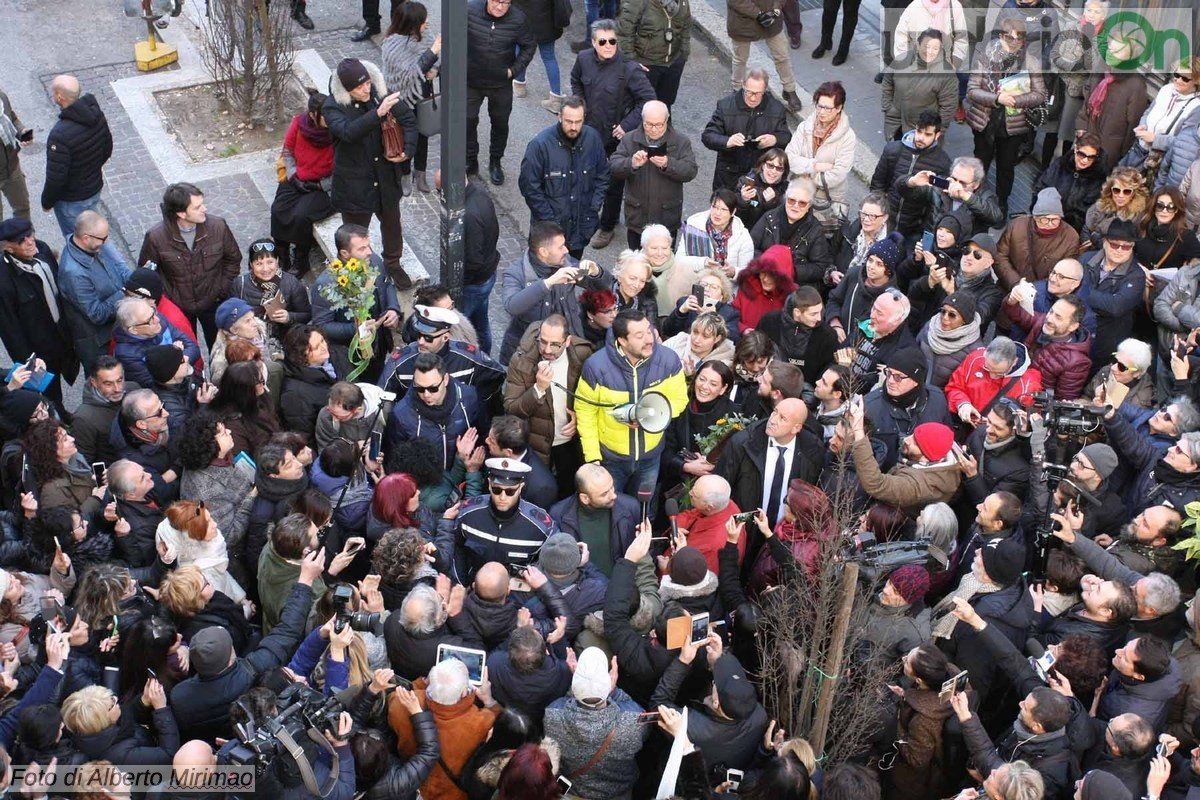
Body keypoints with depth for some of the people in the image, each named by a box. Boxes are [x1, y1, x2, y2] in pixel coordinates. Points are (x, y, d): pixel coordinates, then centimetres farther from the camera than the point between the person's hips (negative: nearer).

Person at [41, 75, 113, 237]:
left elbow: (55, 178, -27)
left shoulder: (60, 135, -34)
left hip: (72, 200, -7)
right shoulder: (97, 115, -11)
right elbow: (107, 148, 7)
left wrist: (46, 202, -9)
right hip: (95, 188, 7)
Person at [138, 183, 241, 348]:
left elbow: (233, 259, -3)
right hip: (177, 307, -1)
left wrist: (221, 290, -5)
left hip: (213, 303, 1)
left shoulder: (218, 226, -21)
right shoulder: (156, 237, -25)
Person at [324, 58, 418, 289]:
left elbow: (408, 118, 1)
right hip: (354, 182, -4)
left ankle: (393, 264, 47)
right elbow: (348, 131, -40)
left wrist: (407, 150, -13)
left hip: (386, 176, 4)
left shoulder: (380, 93, -10)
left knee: (392, 222, 23)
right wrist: (378, 112, -52)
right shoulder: (333, 107, -21)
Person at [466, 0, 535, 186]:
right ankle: (470, 161, 34)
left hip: (501, 85, 0)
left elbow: (529, 46, -1)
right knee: (468, 121, 11)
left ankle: (495, 162, 37)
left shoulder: (518, 20, -19)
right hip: (470, 81, 0)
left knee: (500, 123, 16)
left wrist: (515, 70, -9)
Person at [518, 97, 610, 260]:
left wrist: (594, 208, -1)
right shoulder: (540, 144, -19)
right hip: (550, 228, -4)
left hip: (582, 226, 4)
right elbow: (529, 187, -14)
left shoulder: (593, 138, -7)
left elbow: (602, 175, 7)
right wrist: (549, 220, -13)